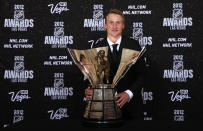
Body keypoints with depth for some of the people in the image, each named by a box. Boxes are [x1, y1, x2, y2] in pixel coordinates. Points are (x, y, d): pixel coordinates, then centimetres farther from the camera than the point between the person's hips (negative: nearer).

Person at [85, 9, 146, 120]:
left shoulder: (133, 45, -1)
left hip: (130, 103, 0)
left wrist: (128, 93, -20)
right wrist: (89, 91, -21)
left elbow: (141, 74, -5)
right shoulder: (97, 48, 1)